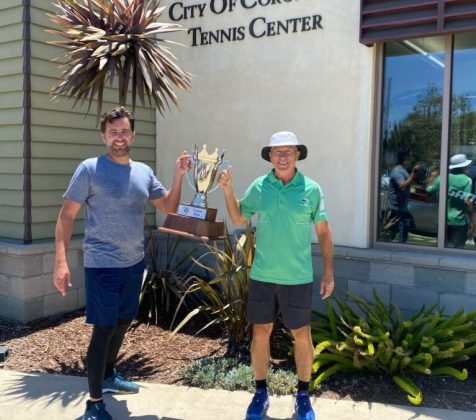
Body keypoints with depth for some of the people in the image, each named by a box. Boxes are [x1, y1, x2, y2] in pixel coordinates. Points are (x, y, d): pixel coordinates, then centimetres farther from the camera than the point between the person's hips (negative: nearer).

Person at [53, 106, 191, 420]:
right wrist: (61, 261, -20)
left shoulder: (144, 171, 6)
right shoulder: (89, 169, -10)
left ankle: (108, 376, 40)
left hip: (135, 263, 6)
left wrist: (179, 175, -3)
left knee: (123, 322, 19)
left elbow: (169, 208, 11)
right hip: (103, 264, -6)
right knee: (104, 329, -3)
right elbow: (67, 215, -11)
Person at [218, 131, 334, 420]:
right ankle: (261, 392, 28)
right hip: (262, 276, 2)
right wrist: (228, 190, -3)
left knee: (302, 335, 8)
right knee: (261, 333, 10)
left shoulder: (311, 189, -5)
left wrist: (329, 271, -2)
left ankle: (303, 395, 28)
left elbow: (324, 231, 1)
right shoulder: (258, 187, -1)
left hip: (298, 278, -1)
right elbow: (238, 219, 11)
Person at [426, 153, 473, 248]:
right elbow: (468, 202, -17)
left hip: (443, 220, 5)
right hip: (459, 222, -5)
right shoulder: (466, 180, -11)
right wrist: (471, 221, -10)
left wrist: (432, 177, 29)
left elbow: (429, 191, 13)